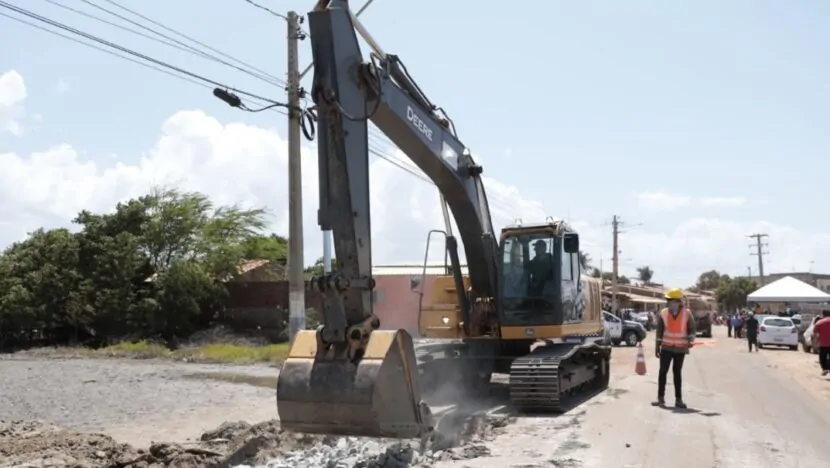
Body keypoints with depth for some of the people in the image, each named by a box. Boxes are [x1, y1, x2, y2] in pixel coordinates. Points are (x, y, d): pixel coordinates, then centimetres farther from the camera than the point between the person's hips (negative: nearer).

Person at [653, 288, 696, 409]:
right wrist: (657, 347, 1)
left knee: (677, 372, 7)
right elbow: (659, 331, 2)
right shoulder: (663, 313, -3)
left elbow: (692, 329, 2)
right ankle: (661, 398, 3)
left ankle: (678, 399, 12)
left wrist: (690, 340, -17)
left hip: (680, 349, -1)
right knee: (663, 371, -2)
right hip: (666, 347, 1)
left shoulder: (687, 314, -7)